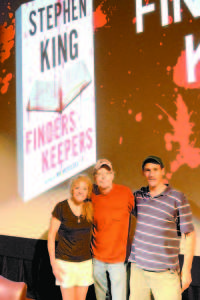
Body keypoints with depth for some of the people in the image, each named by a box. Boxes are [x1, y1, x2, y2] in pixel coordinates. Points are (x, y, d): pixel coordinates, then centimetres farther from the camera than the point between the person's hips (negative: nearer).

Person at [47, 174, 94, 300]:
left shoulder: (90, 208, 1)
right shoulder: (61, 207, -10)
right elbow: (51, 236, -5)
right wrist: (53, 263, -8)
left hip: (85, 262, 4)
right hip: (65, 262, -3)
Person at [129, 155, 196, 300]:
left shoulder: (178, 198, -6)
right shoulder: (138, 195, 6)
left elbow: (190, 235, -3)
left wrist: (186, 269, -5)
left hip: (165, 272, -3)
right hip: (137, 267, 4)